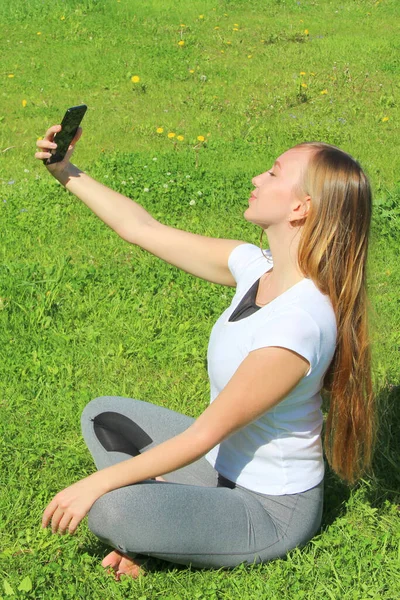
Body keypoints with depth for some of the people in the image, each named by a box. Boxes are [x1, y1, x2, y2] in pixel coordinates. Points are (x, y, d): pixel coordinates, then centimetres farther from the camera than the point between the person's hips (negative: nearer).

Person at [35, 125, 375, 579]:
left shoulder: (296, 325, -33)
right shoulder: (256, 266, -9)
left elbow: (204, 434, -27)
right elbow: (143, 228, 2)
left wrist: (95, 484, -20)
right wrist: (66, 173, 1)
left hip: (271, 510, -8)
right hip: (225, 463, 9)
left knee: (109, 510, -29)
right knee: (102, 415, 15)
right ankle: (149, 532, 2)